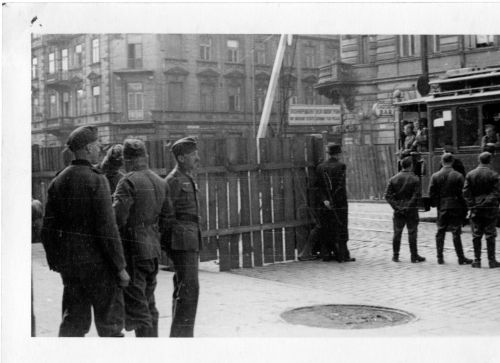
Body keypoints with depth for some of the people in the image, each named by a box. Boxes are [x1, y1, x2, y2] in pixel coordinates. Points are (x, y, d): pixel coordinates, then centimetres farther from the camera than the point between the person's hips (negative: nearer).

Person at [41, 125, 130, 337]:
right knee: (109, 322, 6)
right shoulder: (96, 180, -14)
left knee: (74, 320, 14)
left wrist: (55, 262, 17)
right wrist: (120, 267, -12)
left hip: (68, 262, 6)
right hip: (97, 263, -6)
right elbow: (107, 229, -17)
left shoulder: (58, 181, 7)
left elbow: (48, 228, 9)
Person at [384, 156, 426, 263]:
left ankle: (395, 255, 13)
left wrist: (396, 207, -5)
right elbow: (416, 196, -14)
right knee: (412, 233, 3)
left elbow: (387, 195, -2)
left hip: (398, 210, 3)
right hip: (411, 210, -3)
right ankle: (414, 256, 8)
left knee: (397, 233, 9)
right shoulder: (415, 179, -7)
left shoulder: (393, 179, 3)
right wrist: (408, 206, -10)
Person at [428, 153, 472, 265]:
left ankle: (440, 258, 12)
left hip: (441, 208, 2)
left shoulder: (435, 176, -1)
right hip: (455, 207, -2)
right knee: (456, 233, 2)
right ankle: (461, 258, 6)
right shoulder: (458, 176, -8)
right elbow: (461, 194, -7)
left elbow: (432, 194, -1)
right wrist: (464, 210, 0)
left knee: (440, 233, 9)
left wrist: (435, 205, 9)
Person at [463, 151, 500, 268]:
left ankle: (477, 260, 8)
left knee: (476, 236, 6)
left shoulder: (470, 174, 1)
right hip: (490, 208, -2)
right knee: (490, 235, 3)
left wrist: (471, 205, 3)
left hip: (476, 208, 2)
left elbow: (466, 192, -1)